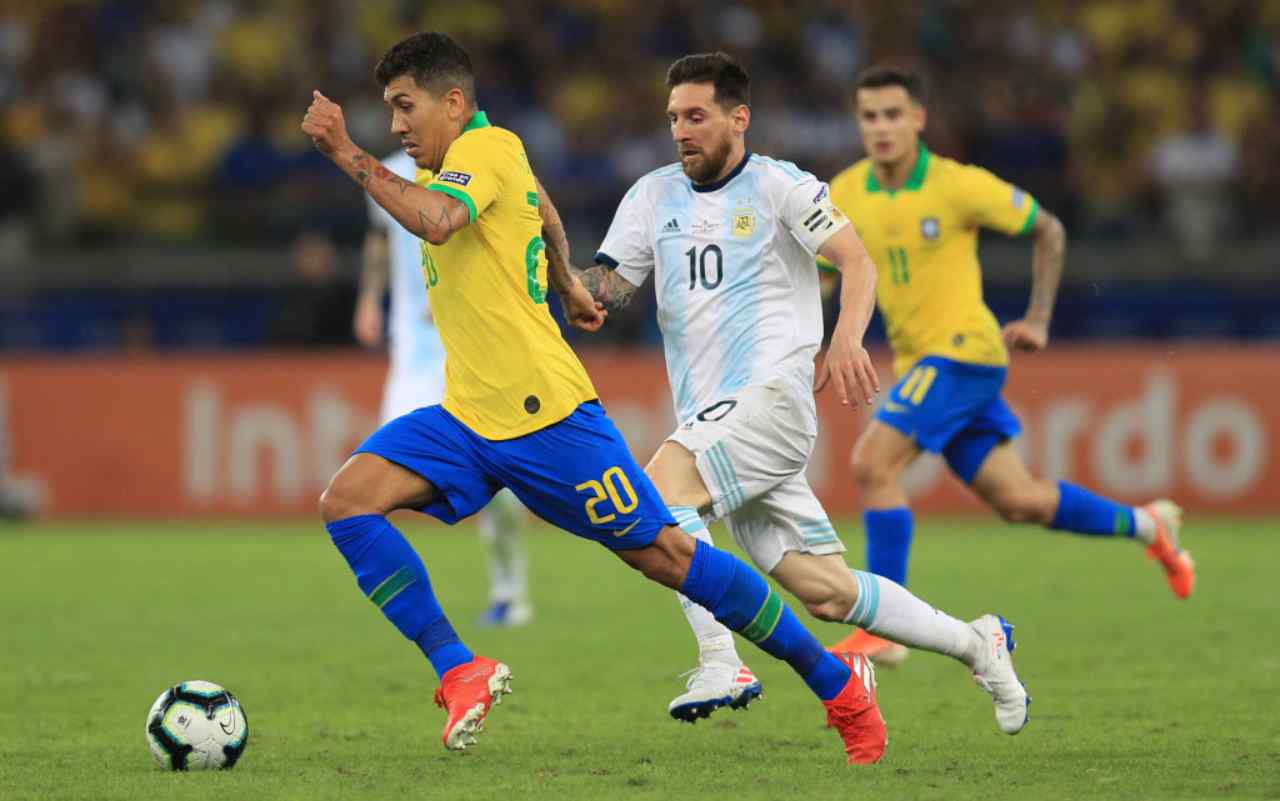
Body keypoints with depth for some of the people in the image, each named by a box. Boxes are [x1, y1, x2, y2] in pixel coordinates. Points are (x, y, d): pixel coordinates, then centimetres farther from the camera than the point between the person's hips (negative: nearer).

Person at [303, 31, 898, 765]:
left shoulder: (485, 149, -11)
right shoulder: (491, 155, 16)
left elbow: (436, 220, -33)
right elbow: (544, 212, 37)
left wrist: (349, 155, -29)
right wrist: (567, 287, 53)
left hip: (543, 413, -9)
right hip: (468, 420, 9)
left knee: (662, 554, -4)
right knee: (348, 500, -11)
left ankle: (839, 684, 9)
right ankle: (460, 673, -15)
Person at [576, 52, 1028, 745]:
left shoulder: (779, 186, 0)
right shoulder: (654, 195, 16)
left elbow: (856, 261, -9)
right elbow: (605, 288, 9)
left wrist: (846, 339, -27)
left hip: (774, 395, -6)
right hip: (710, 418, 6)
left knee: (656, 491, -28)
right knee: (827, 594, 4)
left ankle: (720, 663, -28)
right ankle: (975, 644, 20)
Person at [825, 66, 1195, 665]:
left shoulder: (958, 186, -11)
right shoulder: (846, 194, 3)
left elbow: (1048, 230, 2)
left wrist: (1038, 321, -1)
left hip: (962, 351, -6)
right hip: (918, 361, 6)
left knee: (872, 464, -21)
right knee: (1018, 502, 10)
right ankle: (1147, 527, 33)